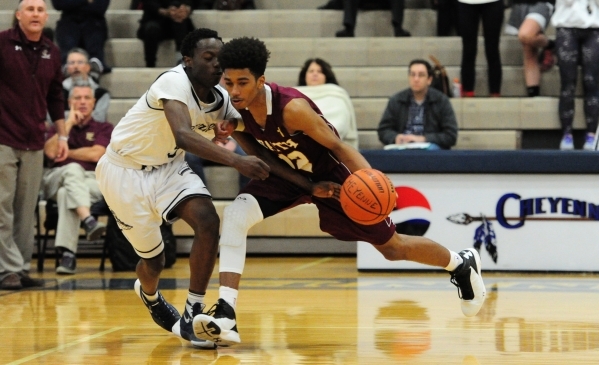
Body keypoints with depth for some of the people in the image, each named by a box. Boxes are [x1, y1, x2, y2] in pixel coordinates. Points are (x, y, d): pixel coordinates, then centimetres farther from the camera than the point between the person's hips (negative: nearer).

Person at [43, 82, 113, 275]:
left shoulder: (104, 128, 15)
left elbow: (96, 154, -5)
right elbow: (50, 152, -4)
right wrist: (69, 123, -2)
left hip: (94, 183, -1)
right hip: (57, 178, 1)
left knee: (65, 193, -36)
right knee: (73, 169, -36)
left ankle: (67, 254, -46)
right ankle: (88, 221, -58)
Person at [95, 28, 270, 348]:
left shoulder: (221, 100, -8)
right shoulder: (174, 82, -29)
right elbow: (184, 135, -45)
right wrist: (236, 161, -55)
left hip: (167, 166, 6)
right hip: (124, 170, -6)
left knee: (208, 222, -19)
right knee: (153, 259, 3)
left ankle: (191, 316, -9)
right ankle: (149, 294, 42)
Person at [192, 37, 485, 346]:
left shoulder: (292, 108, -36)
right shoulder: (235, 114, -20)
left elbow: (336, 145, -29)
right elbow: (261, 158, -8)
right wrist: (311, 187, -19)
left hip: (332, 174, -5)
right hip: (289, 175, 5)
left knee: (392, 247, 8)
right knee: (235, 216, -22)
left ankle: (461, 263, 38)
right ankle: (225, 315, -26)